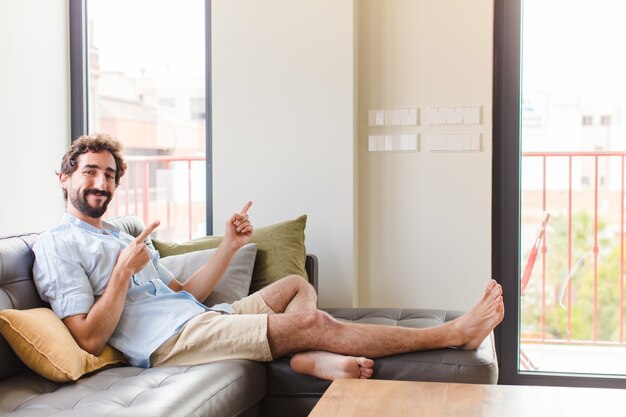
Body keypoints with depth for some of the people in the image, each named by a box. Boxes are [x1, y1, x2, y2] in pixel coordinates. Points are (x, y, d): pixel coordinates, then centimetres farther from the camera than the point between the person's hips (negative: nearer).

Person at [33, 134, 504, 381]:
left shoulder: (121, 236, 25)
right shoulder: (57, 246, -2)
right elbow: (90, 338, -13)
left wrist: (229, 246, 9)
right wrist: (125, 271, -19)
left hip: (197, 316, 10)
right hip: (167, 339, -10)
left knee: (298, 285, 14)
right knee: (310, 320, -17)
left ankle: (309, 356, -20)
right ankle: (453, 333, -10)